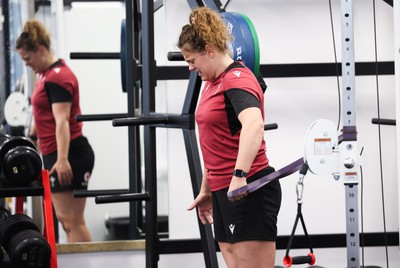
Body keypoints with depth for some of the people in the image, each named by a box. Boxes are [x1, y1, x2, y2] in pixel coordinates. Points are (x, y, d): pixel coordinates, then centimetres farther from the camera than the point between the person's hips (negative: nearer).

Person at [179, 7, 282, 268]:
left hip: (248, 191, -10)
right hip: (224, 191, 10)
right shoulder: (213, 84, 16)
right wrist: (206, 191, 27)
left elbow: (254, 125, -34)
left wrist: (239, 175, -44)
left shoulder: (237, 79, -14)